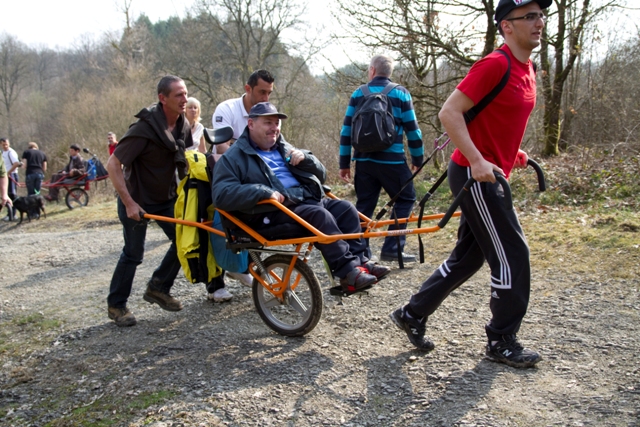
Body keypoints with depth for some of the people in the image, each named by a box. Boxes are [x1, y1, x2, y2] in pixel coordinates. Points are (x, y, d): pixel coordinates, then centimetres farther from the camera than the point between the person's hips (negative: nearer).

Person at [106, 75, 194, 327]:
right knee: (133, 253, -1)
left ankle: (158, 289, 20)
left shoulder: (183, 126, -4)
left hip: (167, 197, 7)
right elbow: (113, 165, -23)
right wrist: (129, 203, -25)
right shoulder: (144, 128, -25)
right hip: (138, 199, -7)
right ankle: (116, 305, 18)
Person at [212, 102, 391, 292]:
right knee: (320, 215, -29)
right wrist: (263, 192, -25)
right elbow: (222, 195, -15)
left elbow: (321, 175, 23)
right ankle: (348, 272, -27)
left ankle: (360, 261, -12)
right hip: (274, 211, -7)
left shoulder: (283, 148, 23)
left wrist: (305, 158, 0)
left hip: (307, 199, 7)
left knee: (346, 209, -13)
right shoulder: (234, 157, 1)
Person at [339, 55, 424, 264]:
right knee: (405, 199, 9)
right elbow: (412, 130, 0)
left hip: (364, 160, 3)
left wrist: (344, 163, 9)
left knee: (364, 205, 11)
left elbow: (346, 130, 4)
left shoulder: (358, 94, 7)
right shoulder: (400, 93, 2)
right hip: (392, 160, -3)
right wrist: (418, 159, 11)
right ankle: (392, 248, 1)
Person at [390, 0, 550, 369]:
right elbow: (450, 112, -20)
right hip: (475, 175, -10)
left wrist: (511, 149, 14)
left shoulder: (528, 71, 14)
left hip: (490, 175, 10)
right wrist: (477, 161, -26)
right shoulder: (495, 65, -15)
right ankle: (502, 341, 14)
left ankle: (413, 315, 24)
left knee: (468, 257, 14)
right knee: (513, 255, -3)